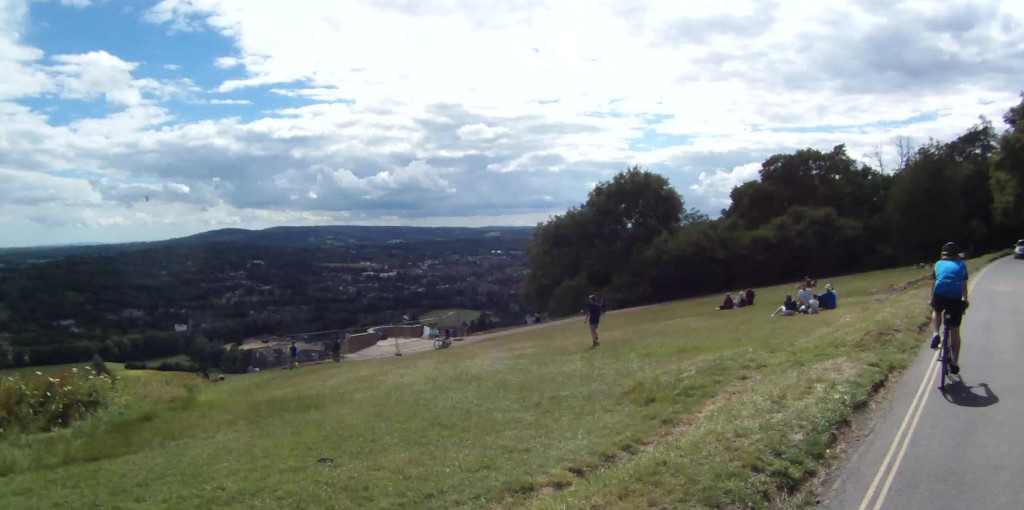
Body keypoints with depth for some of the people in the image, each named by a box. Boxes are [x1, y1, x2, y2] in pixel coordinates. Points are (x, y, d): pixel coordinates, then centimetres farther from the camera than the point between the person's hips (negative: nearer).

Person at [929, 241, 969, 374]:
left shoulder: (938, 264, 21)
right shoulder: (962, 265, 21)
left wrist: (932, 299, 41)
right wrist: (965, 299, 48)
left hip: (939, 295, 0)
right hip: (956, 298, 0)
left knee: (936, 311, 35)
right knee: (955, 331, 12)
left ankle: (936, 334, 11)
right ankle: (955, 362, 14)